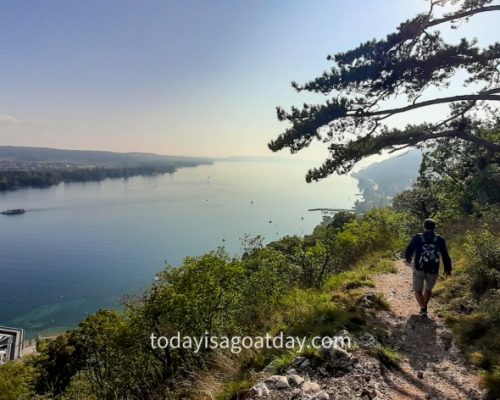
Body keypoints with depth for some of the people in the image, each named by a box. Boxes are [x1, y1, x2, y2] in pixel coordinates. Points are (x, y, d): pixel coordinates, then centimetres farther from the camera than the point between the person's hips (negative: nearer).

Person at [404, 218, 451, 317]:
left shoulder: (418, 237, -3)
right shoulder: (440, 240, 0)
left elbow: (409, 250, 0)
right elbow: (445, 256, -1)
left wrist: (408, 259, 21)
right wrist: (448, 269, 11)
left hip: (419, 269, -2)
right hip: (433, 271, 2)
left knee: (418, 290, 14)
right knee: (428, 289, 27)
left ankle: (423, 309, -5)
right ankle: (424, 307, 36)